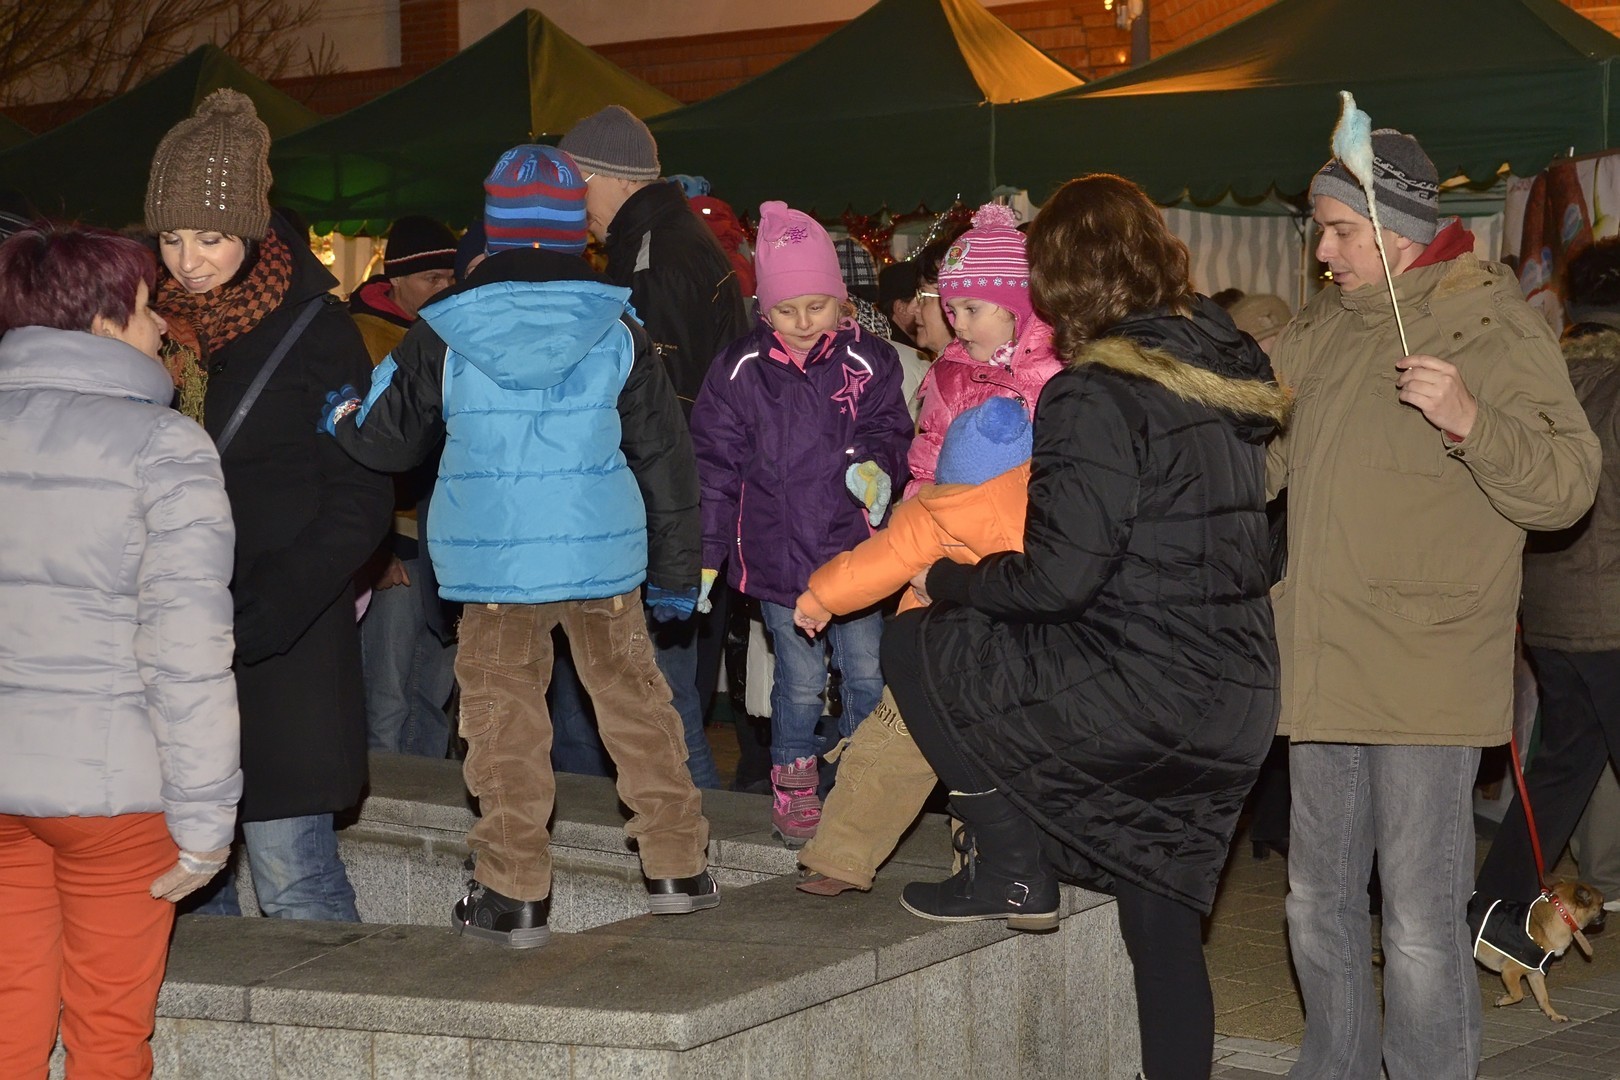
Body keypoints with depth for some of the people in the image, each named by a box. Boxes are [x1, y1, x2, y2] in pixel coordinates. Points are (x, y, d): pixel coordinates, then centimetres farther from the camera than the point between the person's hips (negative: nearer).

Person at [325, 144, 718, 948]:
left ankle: (514, 896, 9)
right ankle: (677, 867, 20)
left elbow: (386, 440, 6)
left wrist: (340, 416, 30)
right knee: (635, 701, 13)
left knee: (504, 717, 7)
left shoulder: (442, 334, -4)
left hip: (494, 561, -1)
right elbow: (664, 455, 5)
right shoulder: (618, 330, -1)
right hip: (604, 554, 1)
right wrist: (676, 571, 15)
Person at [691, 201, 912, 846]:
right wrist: (704, 553, 0)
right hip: (778, 556, -1)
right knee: (800, 682, 3)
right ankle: (793, 783, 23)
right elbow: (715, 467, 2)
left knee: (867, 675, 5)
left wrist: (875, 463, -20)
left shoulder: (869, 363, -1)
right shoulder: (739, 373, -1)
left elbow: (889, 430, 4)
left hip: (855, 550, 1)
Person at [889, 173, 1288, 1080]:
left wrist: (947, 579, 0)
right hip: (1238, 701, 8)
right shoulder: (1228, 370, 10)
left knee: (916, 642, 9)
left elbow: (1057, 577, -18)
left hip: (1142, 694, -8)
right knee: (1165, 926, 19)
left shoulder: (1095, 398, -15)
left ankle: (1014, 872, 11)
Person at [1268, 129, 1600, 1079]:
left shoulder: (1494, 331, -8)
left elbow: (1565, 488, -16)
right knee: (1319, 905, 18)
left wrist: (1469, 422, -31)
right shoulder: (1325, 329, 13)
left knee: (1421, 929, -5)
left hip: (1425, 677, -7)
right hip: (1324, 670, 7)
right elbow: (1255, 453, 26)